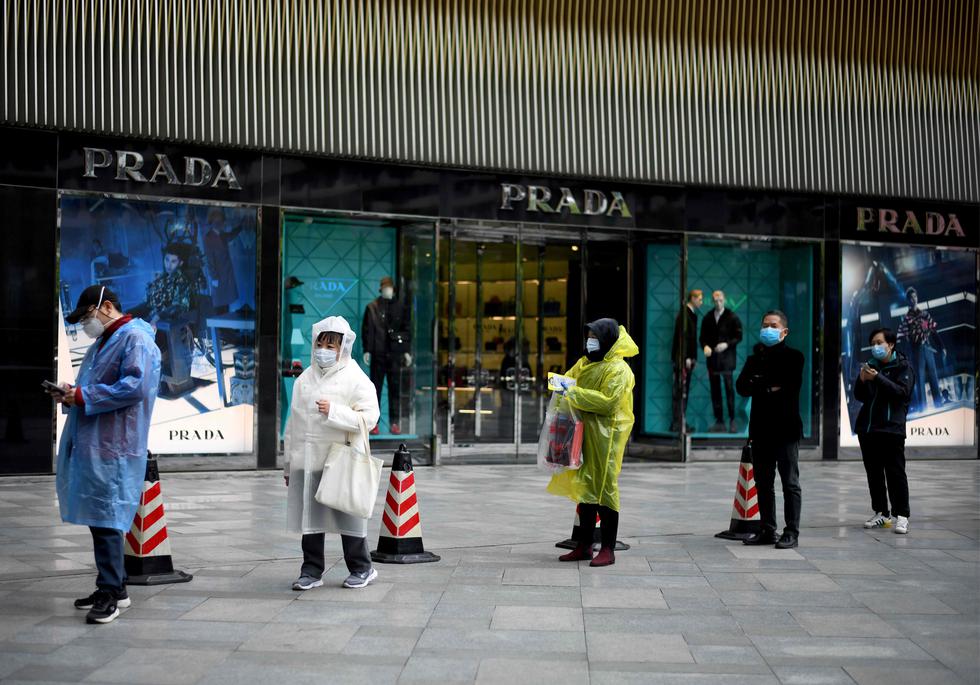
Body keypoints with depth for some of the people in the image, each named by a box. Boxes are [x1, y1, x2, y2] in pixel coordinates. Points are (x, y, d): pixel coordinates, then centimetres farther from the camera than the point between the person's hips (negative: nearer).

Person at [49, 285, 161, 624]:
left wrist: (82, 396, -18)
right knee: (98, 518, 14)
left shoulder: (135, 339, -10)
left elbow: (135, 387, -22)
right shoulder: (102, 342, 22)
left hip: (112, 448, -10)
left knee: (106, 519, -7)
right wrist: (72, 395, 7)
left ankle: (110, 594, -1)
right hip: (89, 444, 10)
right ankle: (113, 587, 24)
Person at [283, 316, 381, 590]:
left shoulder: (356, 379, -3)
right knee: (309, 516, 8)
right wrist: (288, 464, 16)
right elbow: (293, 422, 17)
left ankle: (361, 568, 17)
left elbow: (369, 417, -11)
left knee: (347, 515, 2)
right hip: (306, 462, 5)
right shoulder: (304, 379, 13)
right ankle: (311, 571, 17)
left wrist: (334, 411, -18)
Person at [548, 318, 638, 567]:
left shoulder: (618, 369, -11)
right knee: (584, 487, 11)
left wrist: (575, 392, -20)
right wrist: (564, 384, 1)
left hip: (606, 436, -8)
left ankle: (608, 549, 1)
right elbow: (570, 377, 25)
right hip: (585, 434, 8)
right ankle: (584, 545, 18)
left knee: (604, 488, -6)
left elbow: (608, 401, -21)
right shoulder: (585, 363, 15)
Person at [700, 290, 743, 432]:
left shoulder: (732, 317, 0)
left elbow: (738, 337, 0)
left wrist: (727, 344, -16)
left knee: (729, 388, -6)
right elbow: (702, 337, 13)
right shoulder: (707, 318, 11)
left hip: (727, 358, -4)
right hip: (712, 359, 4)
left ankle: (732, 420, 0)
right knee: (715, 391, 4)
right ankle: (719, 422, 9)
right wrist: (705, 346, -8)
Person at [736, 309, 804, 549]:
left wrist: (758, 384, -8)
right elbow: (741, 386, 0)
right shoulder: (755, 358, 15)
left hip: (785, 428, -5)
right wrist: (769, 388, -13)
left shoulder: (793, 356, 1)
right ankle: (767, 530, 15)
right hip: (760, 428, 5)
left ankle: (791, 532, -1)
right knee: (763, 483, 8)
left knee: (790, 482, -2)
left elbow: (790, 385, -16)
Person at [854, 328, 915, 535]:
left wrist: (877, 378, -21)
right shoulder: (871, 365, 16)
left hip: (891, 428, -6)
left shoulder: (903, 366, -1)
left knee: (895, 473, -7)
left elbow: (902, 392, -15)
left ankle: (901, 516, -4)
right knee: (874, 473, 9)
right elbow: (860, 396, 15)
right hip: (867, 428, 6)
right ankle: (881, 513, 16)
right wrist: (862, 380, -5)